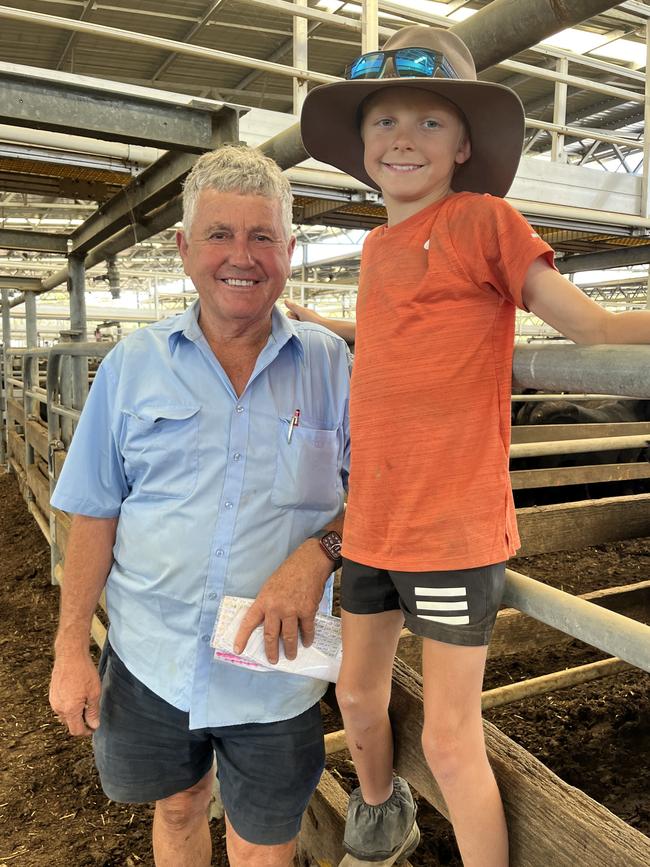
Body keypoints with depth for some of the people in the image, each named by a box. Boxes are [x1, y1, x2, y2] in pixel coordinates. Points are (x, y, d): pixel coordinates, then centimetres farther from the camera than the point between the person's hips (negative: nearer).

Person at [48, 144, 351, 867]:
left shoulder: (329, 363, -6)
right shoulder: (133, 365, -3)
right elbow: (95, 514, 0)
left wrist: (319, 552, -20)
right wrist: (70, 651, -1)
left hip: (274, 667, -1)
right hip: (149, 659, 2)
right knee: (177, 809, 26)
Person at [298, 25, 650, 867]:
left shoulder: (482, 218, -6)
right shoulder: (377, 245, 11)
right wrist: (318, 323, 31)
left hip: (454, 523, -7)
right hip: (372, 520, 7)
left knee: (450, 742, 3)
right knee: (358, 697, 22)